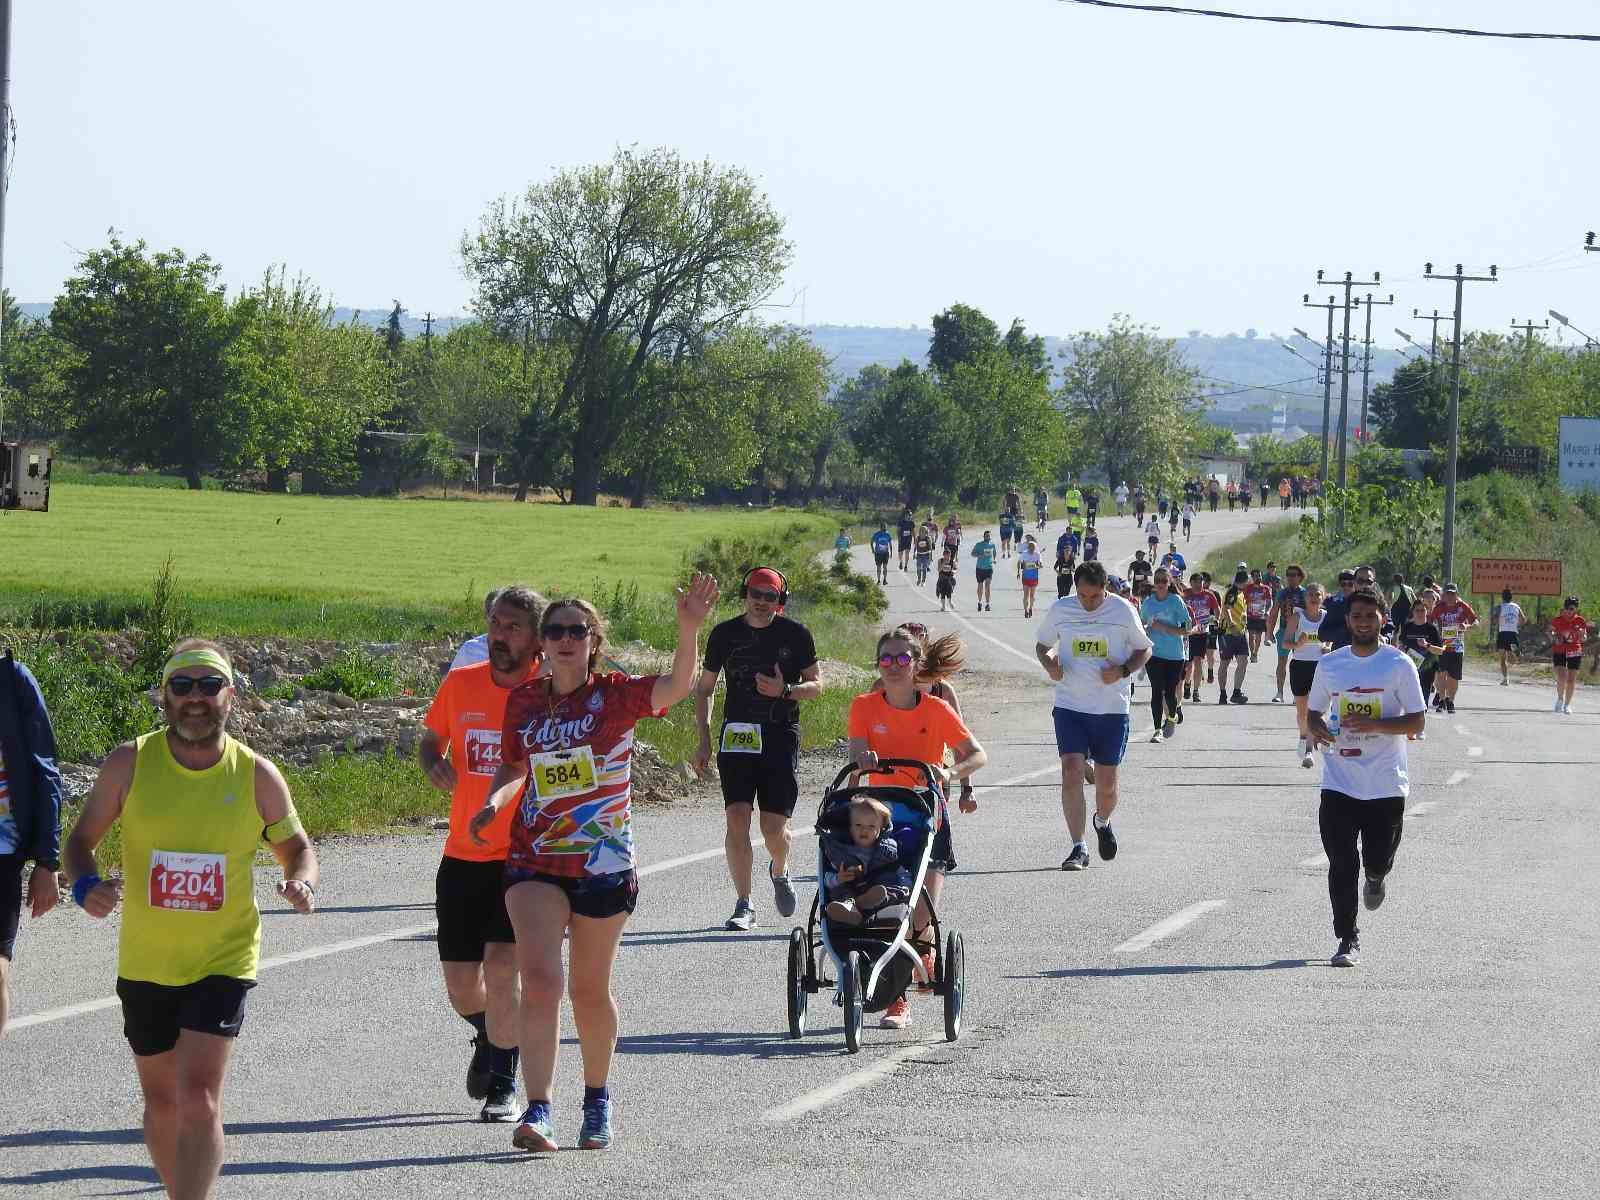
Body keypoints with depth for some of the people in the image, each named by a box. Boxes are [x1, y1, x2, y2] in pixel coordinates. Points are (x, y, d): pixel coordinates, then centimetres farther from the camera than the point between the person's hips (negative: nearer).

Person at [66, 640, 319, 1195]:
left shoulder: (257, 775, -7)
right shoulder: (129, 763, -7)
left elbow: (295, 846, 8)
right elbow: (82, 839, 3)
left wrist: (301, 881, -15)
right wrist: (85, 886, -19)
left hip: (224, 961, -2)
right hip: (145, 962, 2)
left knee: (199, 1100, -16)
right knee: (162, 1101, 14)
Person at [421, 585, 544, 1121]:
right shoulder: (461, 683, 1)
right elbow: (430, 738, 17)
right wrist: (435, 766, -5)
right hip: (463, 854, 4)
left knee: (501, 964, -18)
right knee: (460, 981, 8)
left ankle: (504, 1083, -2)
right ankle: (488, 1036, 43)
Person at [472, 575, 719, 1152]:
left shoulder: (614, 694, -6)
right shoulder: (524, 700, 4)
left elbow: (678, 686, -24)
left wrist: (689, 629, -41)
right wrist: (495, 800, -3)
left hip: (603, 864, -1)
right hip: (534, 861, 1)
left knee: (590, 990, 10)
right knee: (540, 979, -15)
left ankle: (598, 1100, 32)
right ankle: (538, 1111, -19)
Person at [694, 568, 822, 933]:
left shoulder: (796, 635, 0)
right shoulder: (725, 634, 4)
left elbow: (816, 685, 5)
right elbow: (704, 689, 13)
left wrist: (785, 691, -16)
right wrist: (704, 741, 5)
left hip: (781, 736, -1)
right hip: (737, 736, 1)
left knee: (774, 825, -4)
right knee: (736, 818, -12)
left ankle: (779, 872, 31)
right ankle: (744, 905, -4)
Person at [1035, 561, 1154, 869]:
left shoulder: (1123, 611, -3)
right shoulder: (1060, 610, 1)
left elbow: (1143, 650, 9)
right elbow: (1041, 644, 16)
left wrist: (1123, 671, -11)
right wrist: (1049, 663, -6)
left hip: (1112, 708, 0)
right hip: (1070, 705, 0)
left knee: (1106, 782, 5)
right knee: (1071, 773, -14)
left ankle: (1102, 821, 40)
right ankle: (1079, 848, -10)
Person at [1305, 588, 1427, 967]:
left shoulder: (1399, 665, -3)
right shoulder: (1329, 664, 8)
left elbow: (1417, 722, -4)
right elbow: (1314, 711, 18)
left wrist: (1374, 725, -20)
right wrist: (1316, 729, -6)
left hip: (1386, 784, -2)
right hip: (1339, 783, 2)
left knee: (1378, 861, 3)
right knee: (1341, 865, -4)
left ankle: (1376, 876, 41)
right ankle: (1348, 940, 4)